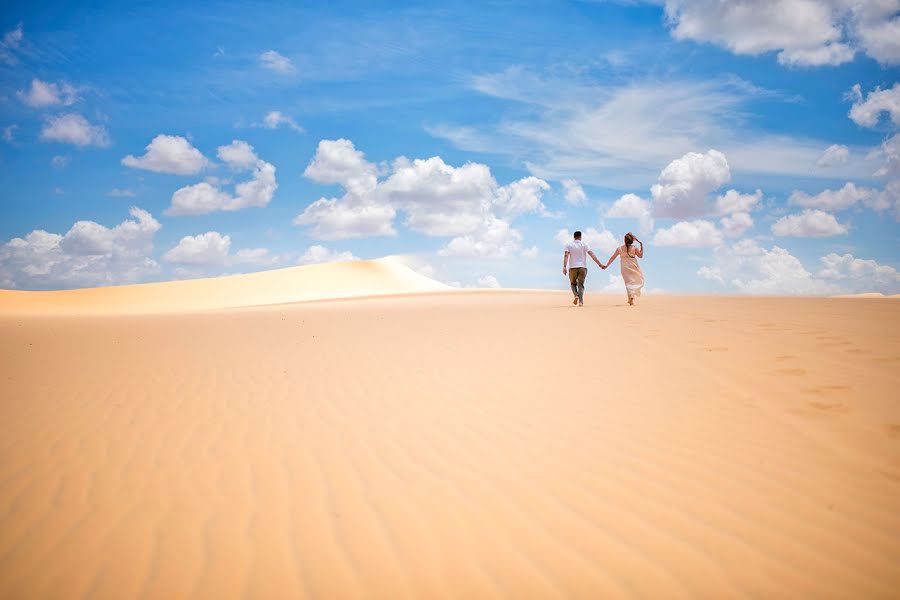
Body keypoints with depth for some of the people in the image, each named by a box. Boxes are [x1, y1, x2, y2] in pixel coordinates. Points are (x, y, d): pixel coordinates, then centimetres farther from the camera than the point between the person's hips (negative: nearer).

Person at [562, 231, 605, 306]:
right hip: (583, 267, 0)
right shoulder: (584, 244, 2)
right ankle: (581, 301, -10)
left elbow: (566, 255, -9)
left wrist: (564, 267, -15)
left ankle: (576, 295, -9)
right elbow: (591, 254, -6)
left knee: (573, 283, 17)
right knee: (580, 285, 5)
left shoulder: (569, 245, 3)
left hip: (573, 267, 0)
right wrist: (599, 264, -6)